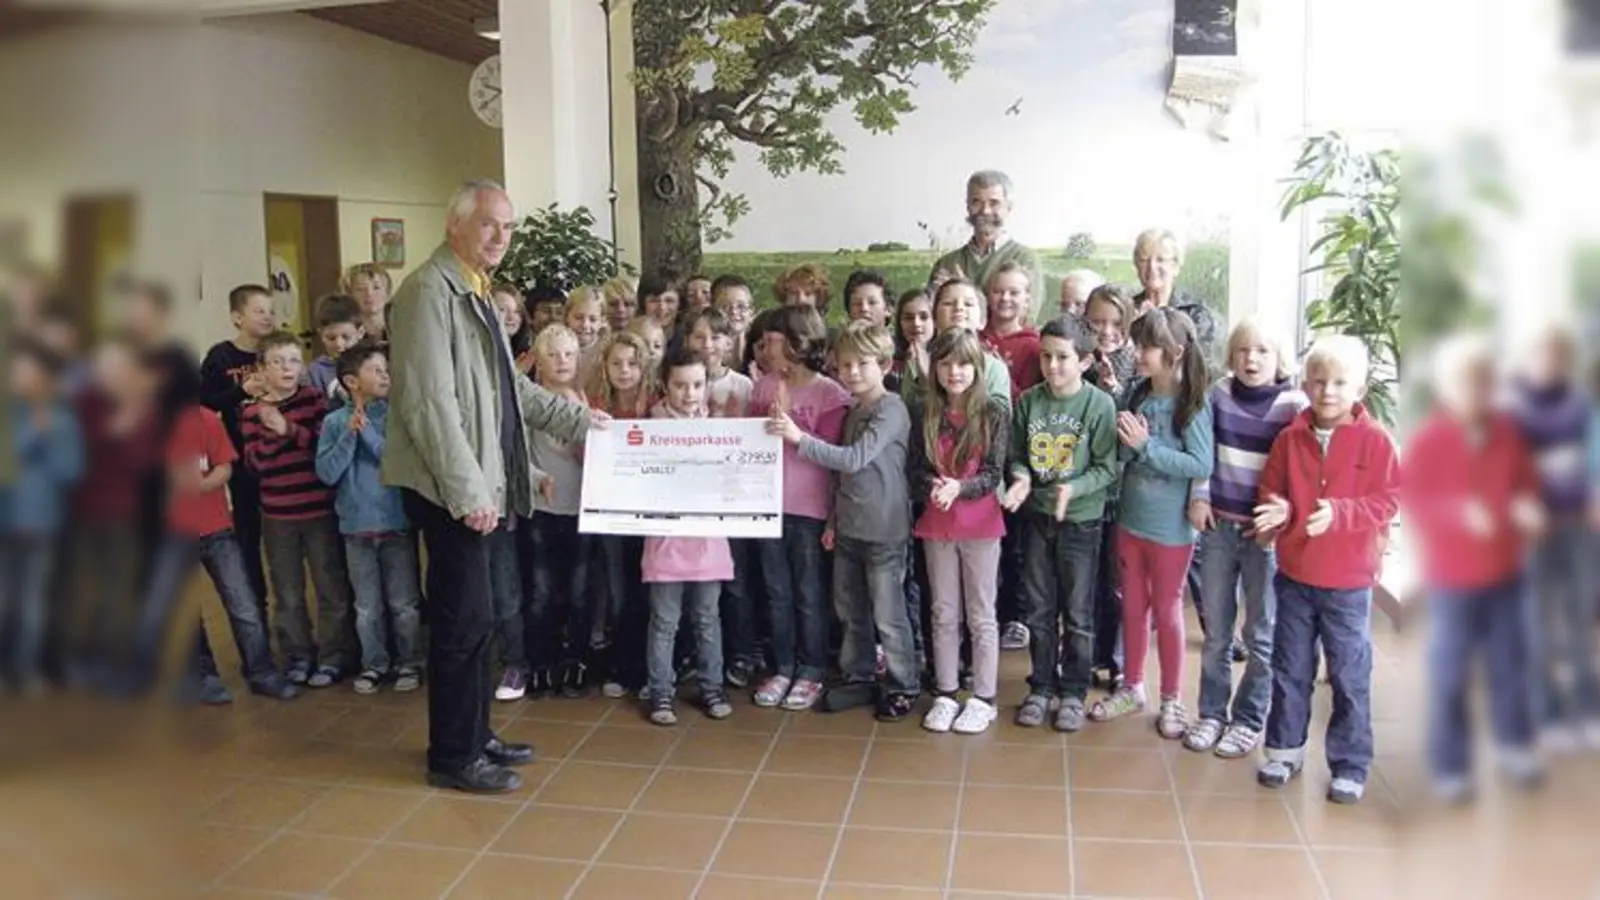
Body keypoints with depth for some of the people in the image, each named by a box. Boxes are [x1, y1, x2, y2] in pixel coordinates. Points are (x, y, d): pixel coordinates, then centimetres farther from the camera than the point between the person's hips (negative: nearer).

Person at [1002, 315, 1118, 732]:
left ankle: (1073, 692, 22)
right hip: (1035, 515, 3)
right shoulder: (1028, 401, -2)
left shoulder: (1099, 404, -12)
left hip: (1081, 519, -3)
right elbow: (1017, 455, 7)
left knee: (1078, 614, 7)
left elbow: (1107, 467, -11)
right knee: (1039, 610, 13)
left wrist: (1073, 488, -25)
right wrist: (1021, 477, -13)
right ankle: (1042, 687, 27)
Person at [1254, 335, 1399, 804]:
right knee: (1289, 669, 14)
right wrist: (1278, 512, -13)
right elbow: (1271, 492, 9)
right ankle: (1285, 749, 28)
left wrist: (1338, 513, -25)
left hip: (1348, 582, -3)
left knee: (1350, 677, 5)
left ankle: (1350, 765, 17)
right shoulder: (1290, 438, 1)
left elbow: (1386, 502, -10)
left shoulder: (1374, 440, -8)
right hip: (1294, 576, 3)